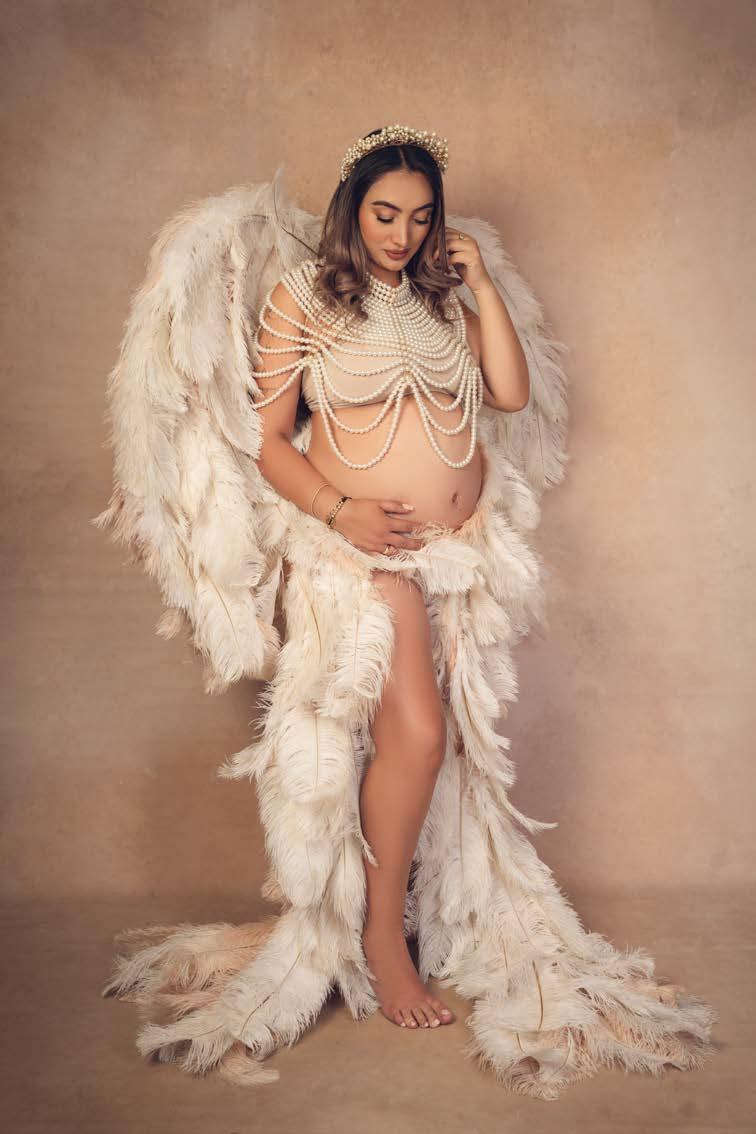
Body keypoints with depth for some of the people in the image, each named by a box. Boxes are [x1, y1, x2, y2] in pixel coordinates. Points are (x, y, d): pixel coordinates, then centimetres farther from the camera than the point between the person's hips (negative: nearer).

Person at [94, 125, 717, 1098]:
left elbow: (513, 393, 1)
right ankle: (381, 935, 5)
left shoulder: (443, 299, 14)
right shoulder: (298, 301, 0)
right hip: (357, 549, -5)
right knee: (416, 733, -16)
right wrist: (340, 512, -17)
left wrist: (482, 282, 1)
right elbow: (266, 440, -2)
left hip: (463, 546, 5)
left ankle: (425, 910, 25)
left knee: (460, 740, 7)